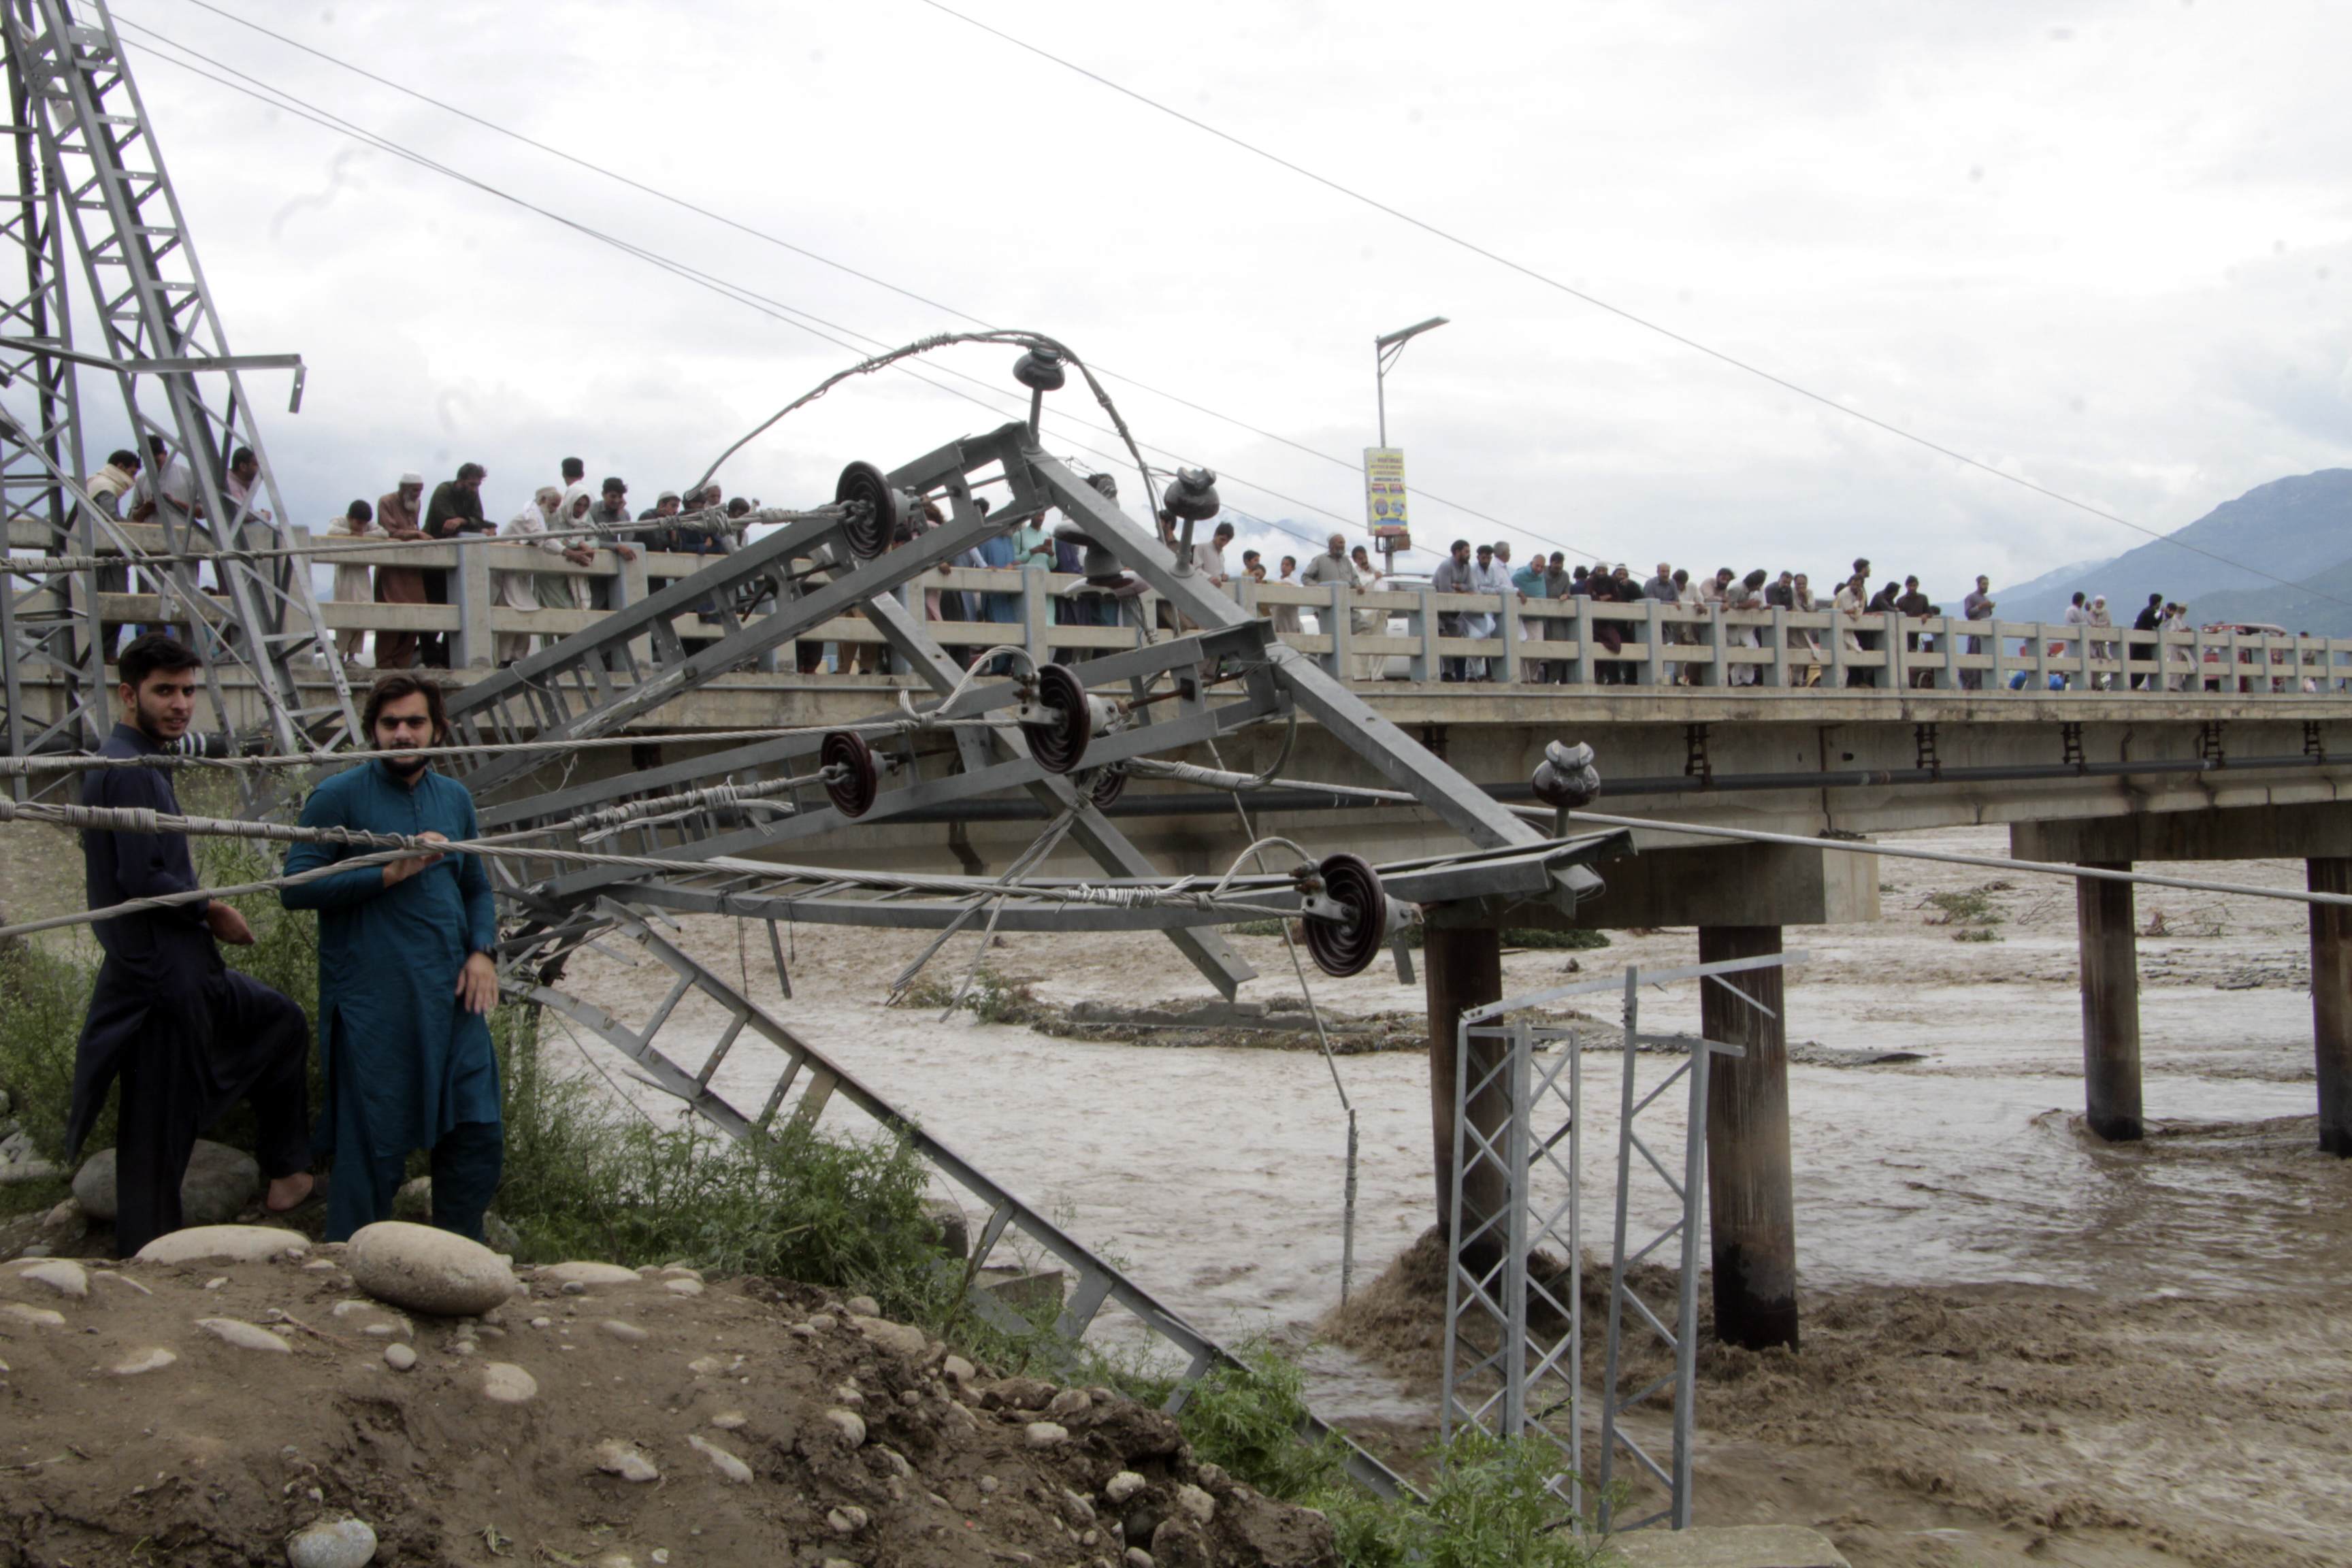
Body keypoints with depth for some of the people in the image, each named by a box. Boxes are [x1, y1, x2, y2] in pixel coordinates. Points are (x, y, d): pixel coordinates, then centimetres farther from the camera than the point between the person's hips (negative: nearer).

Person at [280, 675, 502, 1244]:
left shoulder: (454, 797, 15)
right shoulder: (339, 797, -3)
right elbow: (295, 887, -10)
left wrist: (482, 951, 4)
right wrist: (388, 874, -16)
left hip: (452, 997, 5)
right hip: (372, 1004, -5)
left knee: (478, 1136, 4)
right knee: (374, 1149, 0)